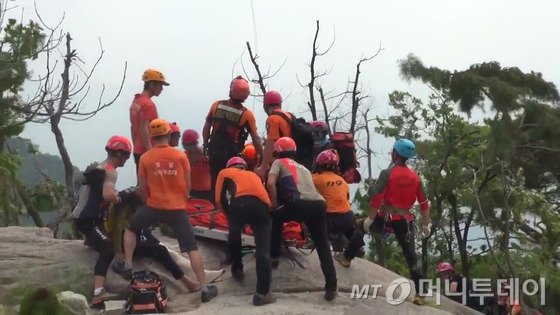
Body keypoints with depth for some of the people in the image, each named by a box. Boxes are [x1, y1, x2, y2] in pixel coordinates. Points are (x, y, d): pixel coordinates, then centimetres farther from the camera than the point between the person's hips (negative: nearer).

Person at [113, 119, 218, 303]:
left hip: (154, 207, 0)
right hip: (177, 209, 0)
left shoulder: (145, 158, -3)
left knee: (130, 229, 27)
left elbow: (142, 188, 1)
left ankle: (127, 266, 23)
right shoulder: (181, 156, -2)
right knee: (192, 249, 2)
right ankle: (205, 289, 0)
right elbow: (188, 185, 4)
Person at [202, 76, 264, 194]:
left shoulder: (216, 105, -4)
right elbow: (256, 139, -13)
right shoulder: (247, 114, -13)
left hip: (214, 152, 3)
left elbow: (206, 129, 2)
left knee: (215, 183, 13)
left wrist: (205, 147, 14)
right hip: (231, 154, -3)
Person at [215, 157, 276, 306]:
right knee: (263, 251, 3)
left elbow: (220, 200, 22)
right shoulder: (253, 175, 41)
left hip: (240, 204, -2)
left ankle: (237, 271, 41)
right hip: (262, 206, 2)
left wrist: (230, 216, 35)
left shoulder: (225, 173, 31)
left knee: (234, 235, 30)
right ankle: (262, 293, -4)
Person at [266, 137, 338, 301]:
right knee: (323, 247, 15)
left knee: (275, 218, 26)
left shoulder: (279, 162, 19)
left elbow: (271, 184, 1)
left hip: (301, 204, -5)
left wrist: (275, 207, 11)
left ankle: (274, 256, 24)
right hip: (319, 204, 5)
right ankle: (331, 288, 7)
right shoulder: (303, 168, 37)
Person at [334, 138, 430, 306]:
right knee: (411, 256, 7)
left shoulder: (387, 173, -9)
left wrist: (370, 218, -10)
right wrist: (425, 224, 16)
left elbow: (376, 198, -17)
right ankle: (420, 294, 5)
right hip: (406, 220, 3)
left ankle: (346, 258, 29)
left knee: (361, 228, 23)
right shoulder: (415, 176, 4)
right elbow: (424, 202, 7)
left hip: (386, 216, -3)